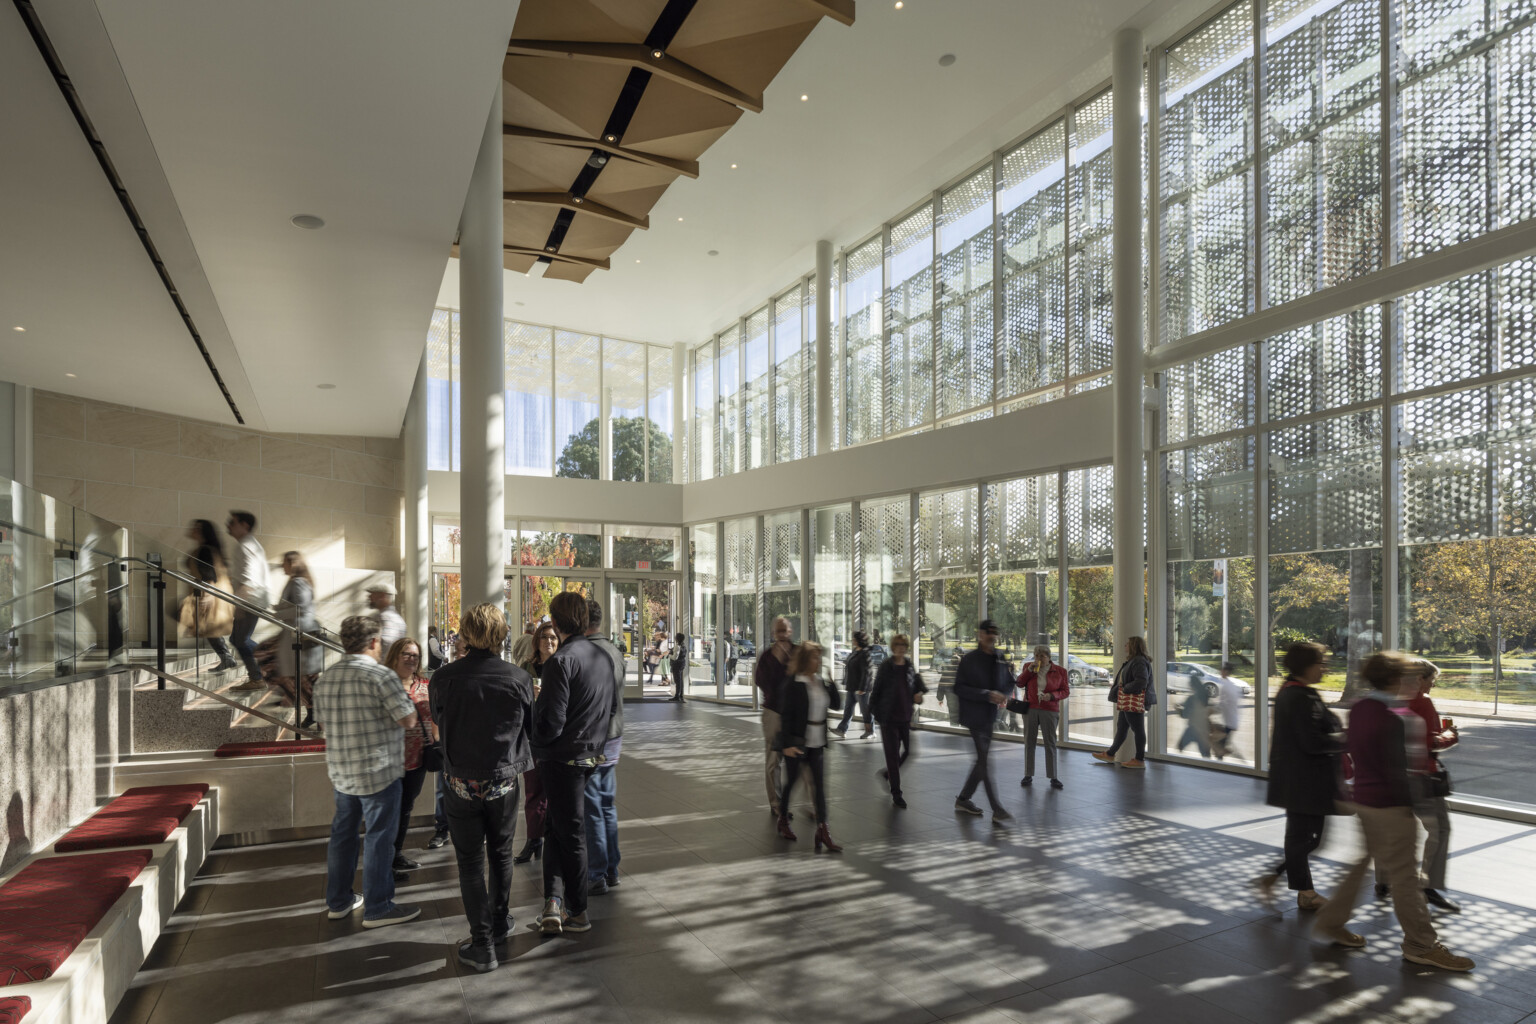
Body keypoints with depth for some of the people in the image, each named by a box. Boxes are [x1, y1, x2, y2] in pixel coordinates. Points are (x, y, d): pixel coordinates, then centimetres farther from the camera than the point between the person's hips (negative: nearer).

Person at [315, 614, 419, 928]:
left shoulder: (325, 678, 5)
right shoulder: (381, 675, -17)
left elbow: (323, 721, 15)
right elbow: (409, 721, -17)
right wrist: (405, 702, 2)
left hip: (340, 771, 7)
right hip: (378, 772, -7)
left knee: (343, 833, 17)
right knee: (379, 839, 2)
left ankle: (338, 902, 28)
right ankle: (378, 909, 9)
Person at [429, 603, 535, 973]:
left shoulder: (443, 678, -15)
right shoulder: (519, 679, -13)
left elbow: (438, 720, 4)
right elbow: (532, 729, -1)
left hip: (462, 783, -1)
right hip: (504, 780, 1)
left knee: (470, 863, 10)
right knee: (501, 854, 21)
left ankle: (482, 945, 13)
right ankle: (500, 924, 36)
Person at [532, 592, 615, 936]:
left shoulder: (562, 660, -19)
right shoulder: (603, 656, 6)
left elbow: (551, 722, -21)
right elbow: (610, 707, 14)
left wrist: (537, 749, -4)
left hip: (563, 758, -7)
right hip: (594, 753, 7)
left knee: (569, 834, 5)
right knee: (556, 826, 17)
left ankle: (577, 913, 15)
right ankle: (555, 904, 13)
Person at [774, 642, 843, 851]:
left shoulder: (821, 682, 6)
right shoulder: (793, 684, -14)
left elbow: (834, 706, 9)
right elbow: (785, 714, -15)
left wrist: (831, 685, -6)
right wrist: (787, 743, -18)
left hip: (817, 743, 6)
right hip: (796, 743, -6)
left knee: (819, 784, 2)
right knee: (791, 781, 11)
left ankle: (823, 830, 3)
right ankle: (783, 820, 31)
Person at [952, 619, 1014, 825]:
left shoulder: (1000, 658, 7)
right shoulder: (969, 660, -9)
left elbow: (1009, 682, 19)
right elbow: (959, 688, -13)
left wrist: (1004, 695, -4)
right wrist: (987, 695, -21)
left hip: (990, 717, 7)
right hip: (975, 717, -7)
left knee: (982, 761, 13)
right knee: (985, 762, -8)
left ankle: (963, 799, 28)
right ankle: (997, 810, -8)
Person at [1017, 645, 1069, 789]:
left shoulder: (1059, 671, 0)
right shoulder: (1028, 667, 6)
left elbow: (1065, 691, 1)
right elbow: (1020, 684, 2)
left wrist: (1052, 695, -16)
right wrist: (1029, 670, -11)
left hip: (1049, 710, -2)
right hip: (1030, 708, 2)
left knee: (1050, 743, -1)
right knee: (1029, 742, 7)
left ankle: (1053, 777, 6)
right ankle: (1028, 775, 16)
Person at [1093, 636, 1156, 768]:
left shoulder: (1140, 662, -18)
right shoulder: (1133, 661, 16)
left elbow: (1141, 682, -27)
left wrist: (1124, 688, -19)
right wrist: (1116, 687, 13)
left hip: (1135, 702, -11)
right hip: (1127, 703, 11)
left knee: (1138, 729, -1)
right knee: (1121, 728, 17)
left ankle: (1140, 760, 8)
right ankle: (1110, 755, 26)